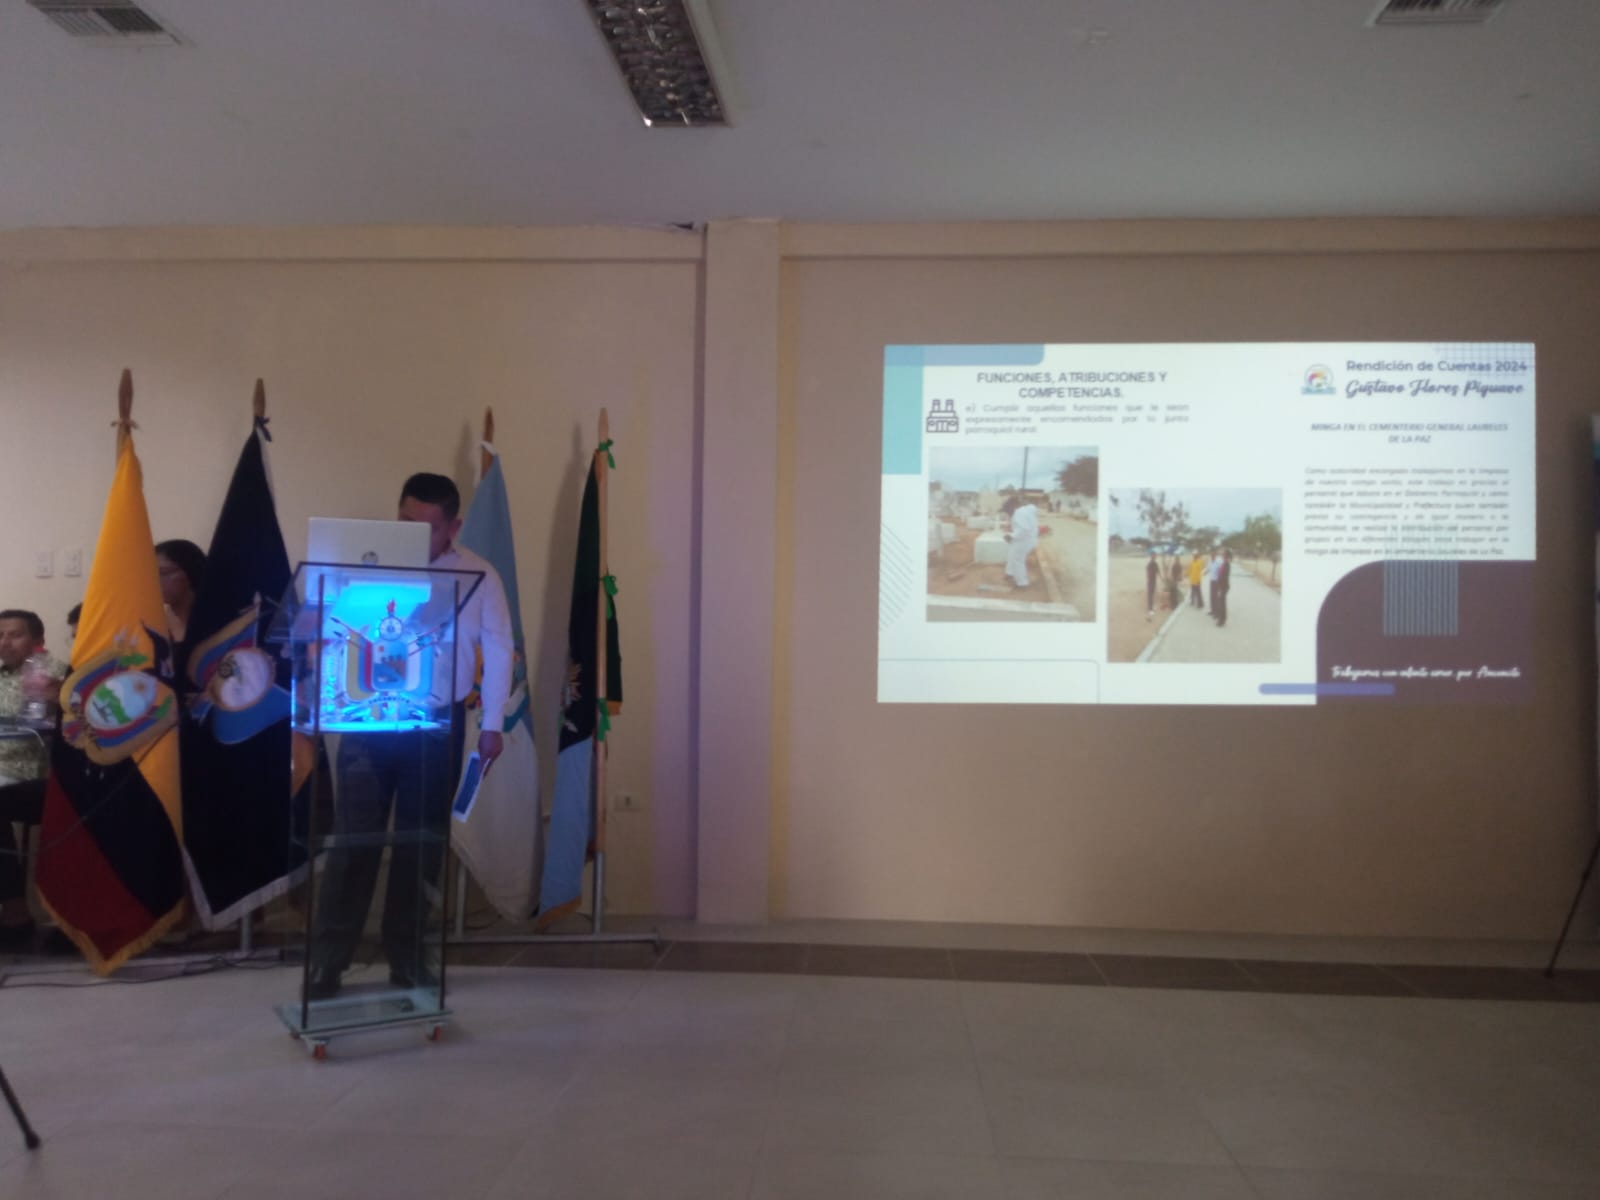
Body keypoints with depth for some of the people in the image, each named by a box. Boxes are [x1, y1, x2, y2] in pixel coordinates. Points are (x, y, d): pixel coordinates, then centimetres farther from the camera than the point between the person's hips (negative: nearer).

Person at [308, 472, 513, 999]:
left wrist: (492, 725, 0)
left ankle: (407, 958, 23)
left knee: (421, 841, 10)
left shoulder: (479, 576, -1)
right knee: (354, 837, -1)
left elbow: (497, 651, 3)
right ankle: (327, 960, 9)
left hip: (437, 724, 1)